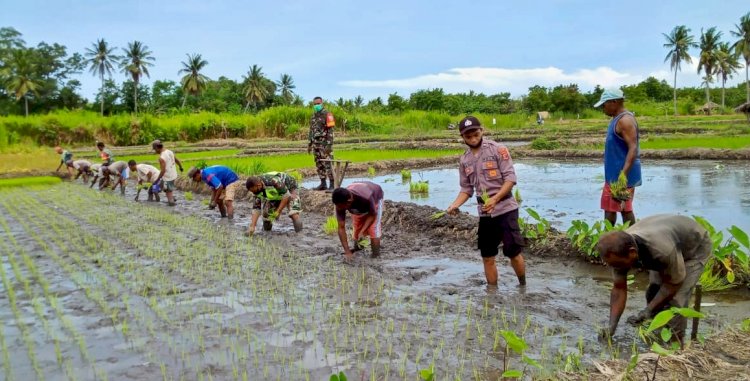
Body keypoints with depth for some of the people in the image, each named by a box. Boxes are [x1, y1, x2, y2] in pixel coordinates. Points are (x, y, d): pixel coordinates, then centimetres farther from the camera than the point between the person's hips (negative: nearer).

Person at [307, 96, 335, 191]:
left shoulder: (327, 115, -8)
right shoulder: (313, 116, 15)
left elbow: (330, 131, -14)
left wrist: (329, 145, -20)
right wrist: (309, 144, 17)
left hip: (325, 144, -8)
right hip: (316, 144, 8)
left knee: (328, 164, -10)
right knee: (319, 165, 9)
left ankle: (332, 185, -8)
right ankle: (323, 184, 16)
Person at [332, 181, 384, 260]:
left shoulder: (366, 197, -47)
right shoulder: (340, 204, -35)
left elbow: (372, 215, -27)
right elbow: (341, 228, -29)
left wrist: (362, 232, -36)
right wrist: (347, 251, -31)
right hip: (358, 204, 4)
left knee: (373, 228, -15)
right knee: (356, 228, 3)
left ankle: (375, 257, -7)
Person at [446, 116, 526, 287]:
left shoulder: (497, 149, -7)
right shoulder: (464, 160, 9)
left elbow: (510, 178, -12)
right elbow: (466, 189, 13)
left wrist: (495, 198, -24)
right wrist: (454, 205, -5)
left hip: (505, 209, -5)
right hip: (484, 213, 5)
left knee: (513, 252, -6)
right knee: (488, 257, 9)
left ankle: (523, 286, 18)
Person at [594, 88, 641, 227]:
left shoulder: (625, 120, -16)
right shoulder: (617, 119, 14)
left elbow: (633, 149, -24)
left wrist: (623, 175, -31)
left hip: (622, 175, -10)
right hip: (613, 175, 10)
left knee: (624, 209, -4)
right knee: (608, 209, 12)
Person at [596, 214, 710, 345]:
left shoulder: (662, 249, -44)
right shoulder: (619, 249, -26)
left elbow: (673, 284, -26)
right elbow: (619, 289, -15)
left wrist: (647, 311, -27)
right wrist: (612, 326, -22)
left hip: (696, 247, -6)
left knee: (676, 300, -15)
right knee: (653, 293, 0)